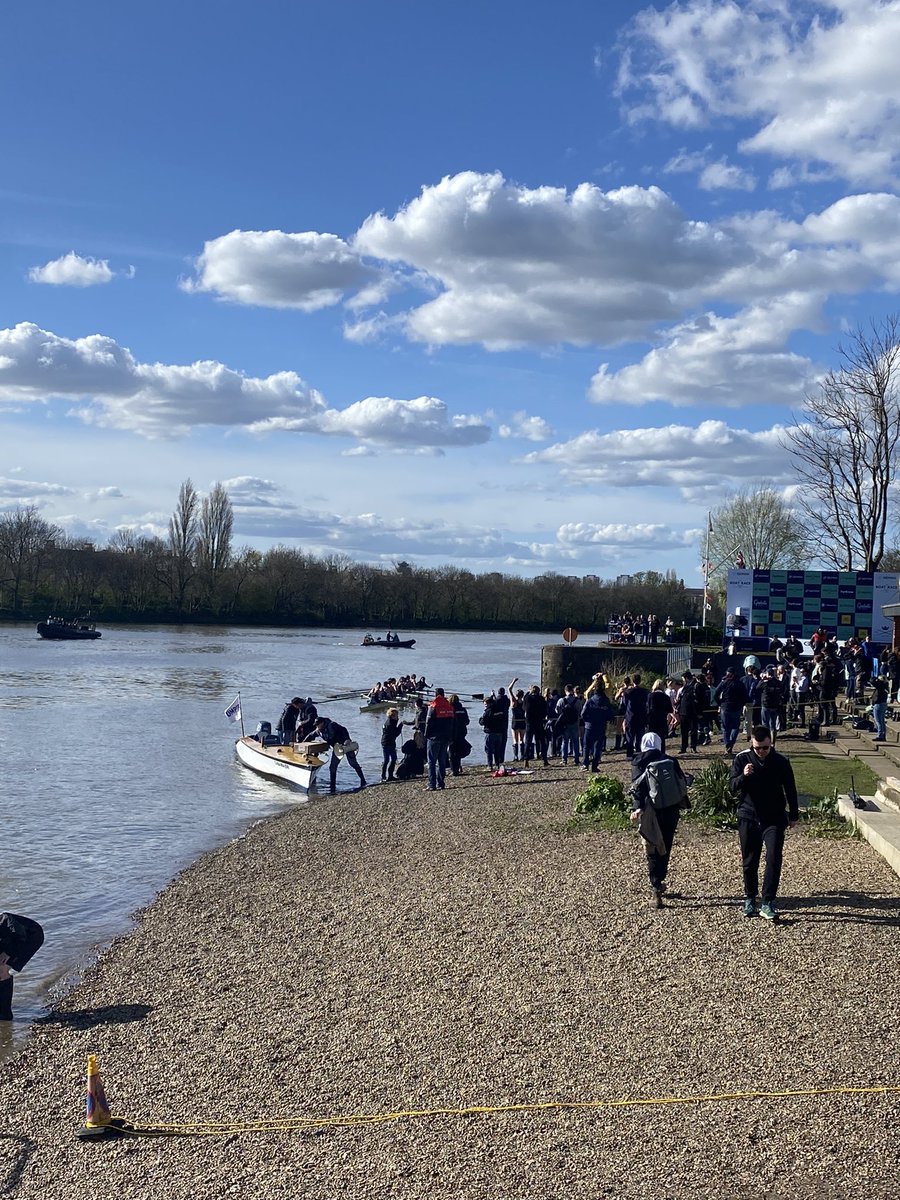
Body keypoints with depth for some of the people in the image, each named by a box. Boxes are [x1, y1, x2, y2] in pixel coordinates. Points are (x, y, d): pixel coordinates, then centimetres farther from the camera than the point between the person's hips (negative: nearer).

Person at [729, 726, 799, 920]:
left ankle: (768, 903, -9)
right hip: (748, 817, 1)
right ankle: (750, 899, 25)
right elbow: (732, 788, -8)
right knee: (749, 861, 8)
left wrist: (794, 815, 15)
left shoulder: (780, 762, -4)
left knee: (774, 859, -13)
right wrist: (743, 776, -28)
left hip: (774, 818, -1)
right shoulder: (742, 759, -4)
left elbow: (790, 789, 9)